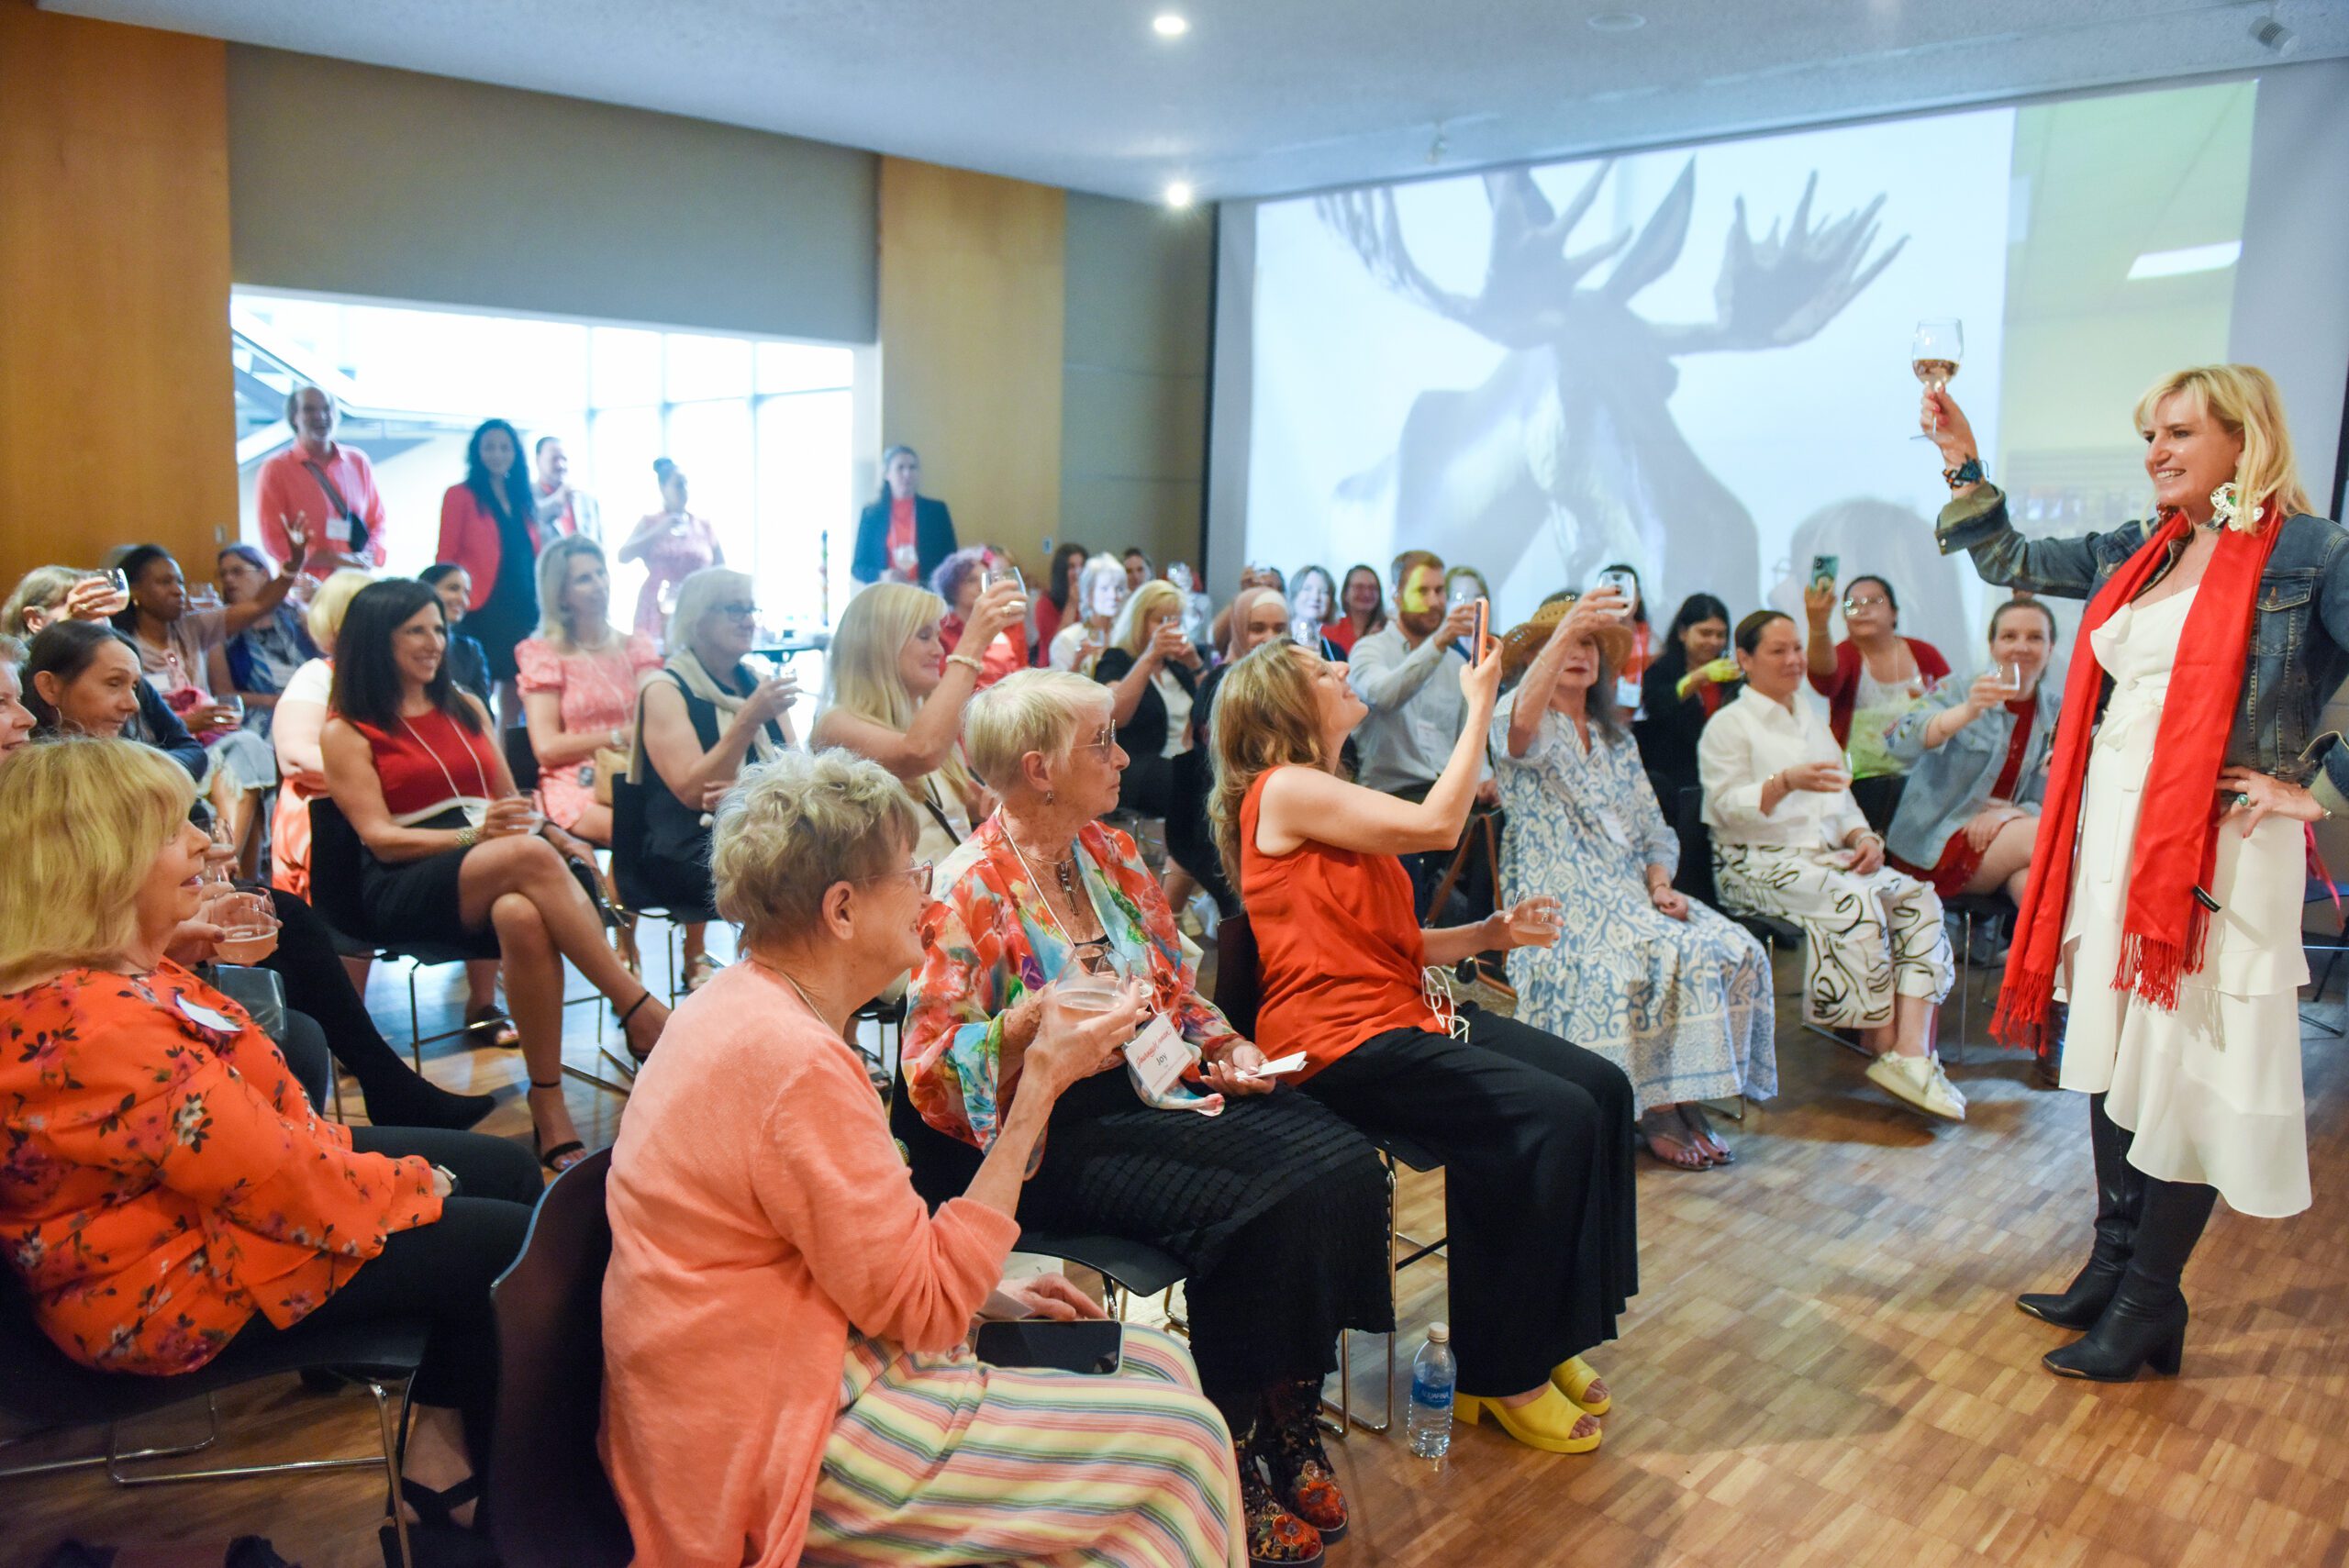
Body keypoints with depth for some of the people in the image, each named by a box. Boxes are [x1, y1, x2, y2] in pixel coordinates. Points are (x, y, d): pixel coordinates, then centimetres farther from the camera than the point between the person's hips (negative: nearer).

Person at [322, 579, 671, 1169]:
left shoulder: (466, 708, 24)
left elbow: (512, 804, 23)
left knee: (523, 918, -37)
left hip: (496, 874, 4)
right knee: (531, 856, -37)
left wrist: (558, 835, 0)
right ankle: (641, 1012, -36)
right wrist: (473, 836, -20)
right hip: (406, 889, -4)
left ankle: (550, 1108, -35)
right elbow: (379, 838, -3)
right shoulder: (348, 733, 8)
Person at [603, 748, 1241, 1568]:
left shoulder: (738, 1002, 6)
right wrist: (1040, 1092, -19)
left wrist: (989, 1294, 6)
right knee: (1177, 1439, -8)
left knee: (1156, 1361, 9)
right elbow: (927, 1306, -20)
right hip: (782, 1458, -10)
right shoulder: (798, 1063, -26)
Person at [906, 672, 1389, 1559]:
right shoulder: (967, 887, -10)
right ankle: (1237, 1469, -7)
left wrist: (1219, 1047, 1)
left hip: (1158, 1088, 7)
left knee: (1343, 1169, -15)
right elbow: (933, 1067, -12)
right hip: (1058, 1135, -7)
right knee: (1250, 1210, -28)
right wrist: (1034, 1019, -27)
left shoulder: (1110, 852, 11)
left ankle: (1290, 1425, -1)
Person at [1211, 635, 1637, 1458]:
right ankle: (1498, 1374, -5)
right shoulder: (1285, 790, -10)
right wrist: (1480, 705, -9)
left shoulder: (1330, 795, 20)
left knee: (1603, 1087, -4)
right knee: (1552, 1116, -21)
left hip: (1400, 1015, 10)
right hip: (1341, 1042, -10)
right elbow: (1436, 824, -18)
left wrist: (1489, 933, 2)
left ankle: (1544, 1337, 5)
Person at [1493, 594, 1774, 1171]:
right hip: (1561, 901, -6)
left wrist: (1660, 884, -2)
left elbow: (1653, 827, 20)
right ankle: (1658, 1110, -20)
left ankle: (1686, 1100, -15)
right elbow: (1521, 722, -25)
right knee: (1651, 957, -33)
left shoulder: (1616, 738, 23)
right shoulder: (1530, 730, 3)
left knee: (1732, 950, -19)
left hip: (1631, 894, 6)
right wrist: (1564, 631, -39)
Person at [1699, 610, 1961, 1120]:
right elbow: (1729, 807, -9)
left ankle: (1913, 1051, -31)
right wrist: (1788, 782, -25)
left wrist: (1863, 837, 1)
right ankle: (1882, 1045, -23)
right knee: (1856, 902, -33)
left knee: (1919, 898, -19)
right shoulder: (1728, 725, 3)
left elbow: (1841, 799, 23)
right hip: (1758, 863, -7)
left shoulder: (1811, 721, 25)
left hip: (1827, 853, 7)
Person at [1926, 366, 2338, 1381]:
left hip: (2215, 846, -7)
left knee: (2186, 1068, -1)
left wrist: (2317, 789, -12)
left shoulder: (2307, 554, -8)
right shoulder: (2140, 551, 13)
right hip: (2114, 833, 7)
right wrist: (1964, 464, 11)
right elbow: (2012, 563, 20)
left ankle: (2149, 1304, 12)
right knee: (2113, 1055, 14)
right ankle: (2113, 1266, 28)